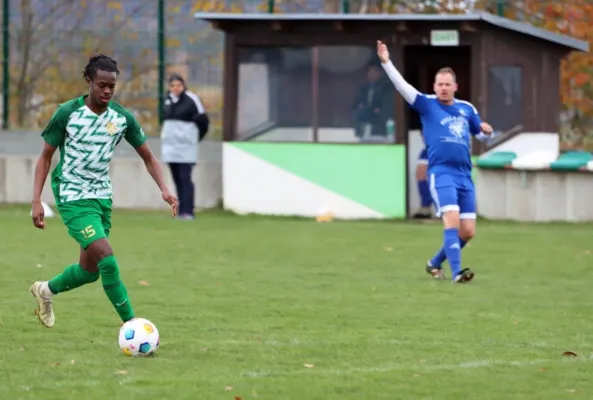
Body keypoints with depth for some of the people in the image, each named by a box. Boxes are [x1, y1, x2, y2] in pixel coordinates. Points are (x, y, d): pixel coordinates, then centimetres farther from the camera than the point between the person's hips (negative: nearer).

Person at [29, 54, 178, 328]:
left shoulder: (122, 118, -2)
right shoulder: (67, 113, -13)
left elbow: (148, 158, 6)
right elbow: (46, 156, -5)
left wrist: (164, 190, -10)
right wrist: (36, 200, -13)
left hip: (102, 197, 6)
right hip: (73, 198, -6)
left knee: (90, 270, 13)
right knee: (108, 260, -20)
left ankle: (46, 290, 41)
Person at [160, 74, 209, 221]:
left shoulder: (191, 99, -9)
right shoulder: (168, 99, 10)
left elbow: (203, 120, -5)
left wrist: (196, 137, 4)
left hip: (186, 147, -6)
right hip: (170, 145, 6)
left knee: (185, 178, -12)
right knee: (177, 179, 9)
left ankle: (188, 211, -13)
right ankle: (181, 211, 13)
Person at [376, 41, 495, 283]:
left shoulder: (467, 109, 13)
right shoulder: (426, 104, 1)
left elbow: (481, 134, 25)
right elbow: (402, 86, -9)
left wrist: (486, 131, 1)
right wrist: (386, 62, -20)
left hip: (464, 175, 5)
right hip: (441, 173, -5)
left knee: (467, 231, 4)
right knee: (452, 220, -23)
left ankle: (435, 263, 25)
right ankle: (456, 272, -26)